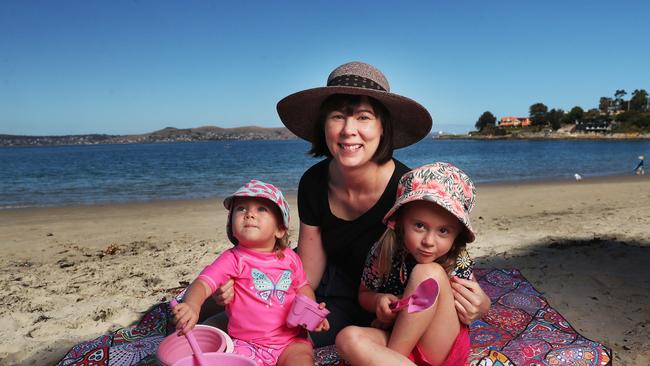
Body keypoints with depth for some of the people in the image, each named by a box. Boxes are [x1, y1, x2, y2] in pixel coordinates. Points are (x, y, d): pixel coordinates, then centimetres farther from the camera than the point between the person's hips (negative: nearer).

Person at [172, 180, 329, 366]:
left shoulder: (290, 258, 2)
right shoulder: (232, 260, -9)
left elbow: (302, 287, 18)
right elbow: (203, 283, -22)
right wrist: (191, 306, -43)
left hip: (291, 340, 2)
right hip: (247, 345, -2)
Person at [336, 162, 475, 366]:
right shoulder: (384, 253, -9)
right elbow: (364, 294, 8)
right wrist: (378, 301, -15)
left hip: (443, 349, 0)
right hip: (391, 339, 0)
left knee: (429, 273, -27)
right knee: (348, 338, -33)